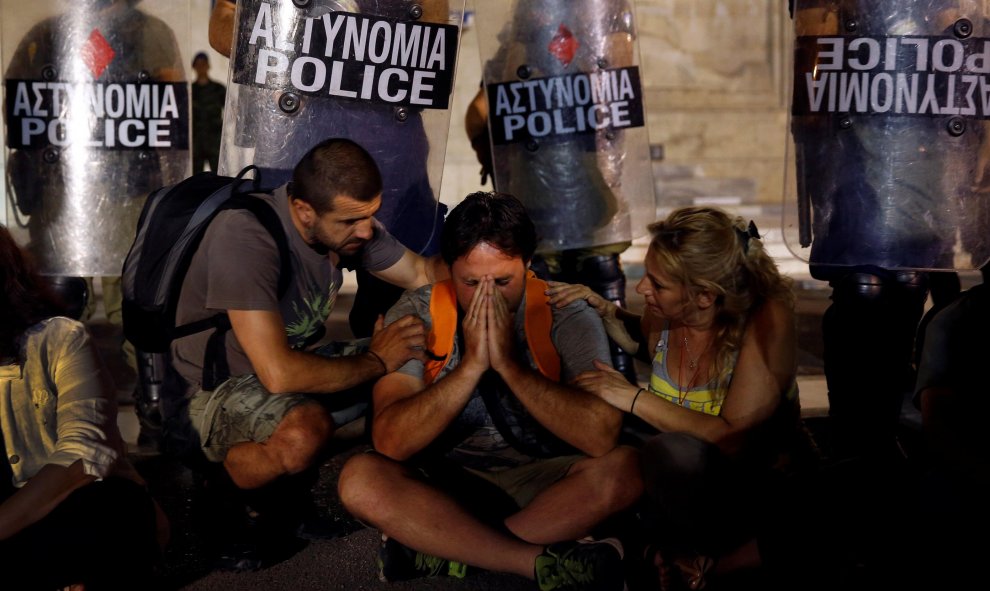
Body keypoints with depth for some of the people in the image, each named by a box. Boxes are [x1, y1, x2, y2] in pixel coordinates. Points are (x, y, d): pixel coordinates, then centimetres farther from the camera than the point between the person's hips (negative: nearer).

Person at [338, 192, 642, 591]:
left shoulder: (567, 317, -9)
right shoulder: (416, 317, -8)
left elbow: (601, 438, -23)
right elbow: (391, 444, -19)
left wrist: (509, 364, -25)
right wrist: (471, 366, -25)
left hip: (542, 483, 0)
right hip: (445, 482, 0)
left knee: (625, 469, -28)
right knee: (361, 480, -28)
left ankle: (436, 548, -24)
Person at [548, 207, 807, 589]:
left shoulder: (766, 320, -25)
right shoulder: (666, 311, -8)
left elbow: (735, 439, -31)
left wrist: (634, 398, -27)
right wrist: (606, 311, -1)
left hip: (757, 482, -7)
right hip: (685, 470, 7)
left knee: (672, 452, -37)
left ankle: (733, 552, -8)